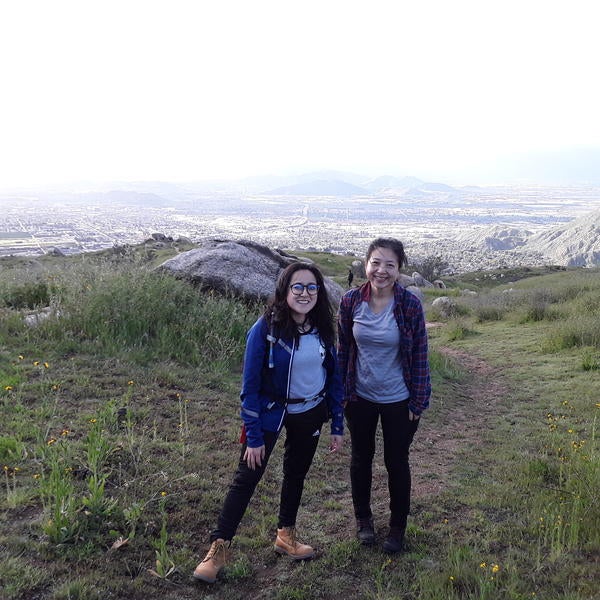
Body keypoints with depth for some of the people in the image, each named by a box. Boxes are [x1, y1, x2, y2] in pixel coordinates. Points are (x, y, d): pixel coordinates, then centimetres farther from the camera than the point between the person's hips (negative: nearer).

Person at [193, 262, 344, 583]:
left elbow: (334, 377, 2)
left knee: (296, 473, 18)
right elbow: (250, 385, -18)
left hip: (310, 413, 5)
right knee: (246, 477, -2)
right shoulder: (265, 329, -22)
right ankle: (219, 547, 10)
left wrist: (337, 426, 2)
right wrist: (253, 436, -16)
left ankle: (286, 535, 37)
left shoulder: (323, 329, -8)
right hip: (270, 412, -4)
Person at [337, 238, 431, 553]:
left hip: (398, 400, -2)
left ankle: (398, 526, 34)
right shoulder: (351, 300, -10)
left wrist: (418, 402, -8)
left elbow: (420, 355, -9)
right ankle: (363, 518, 41)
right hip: (360, 397, 2)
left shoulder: (410, 304, -16)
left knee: (397, 462, 12)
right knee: (361, 457, 18)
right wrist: (341, 392, 1)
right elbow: (342, 349, 0)